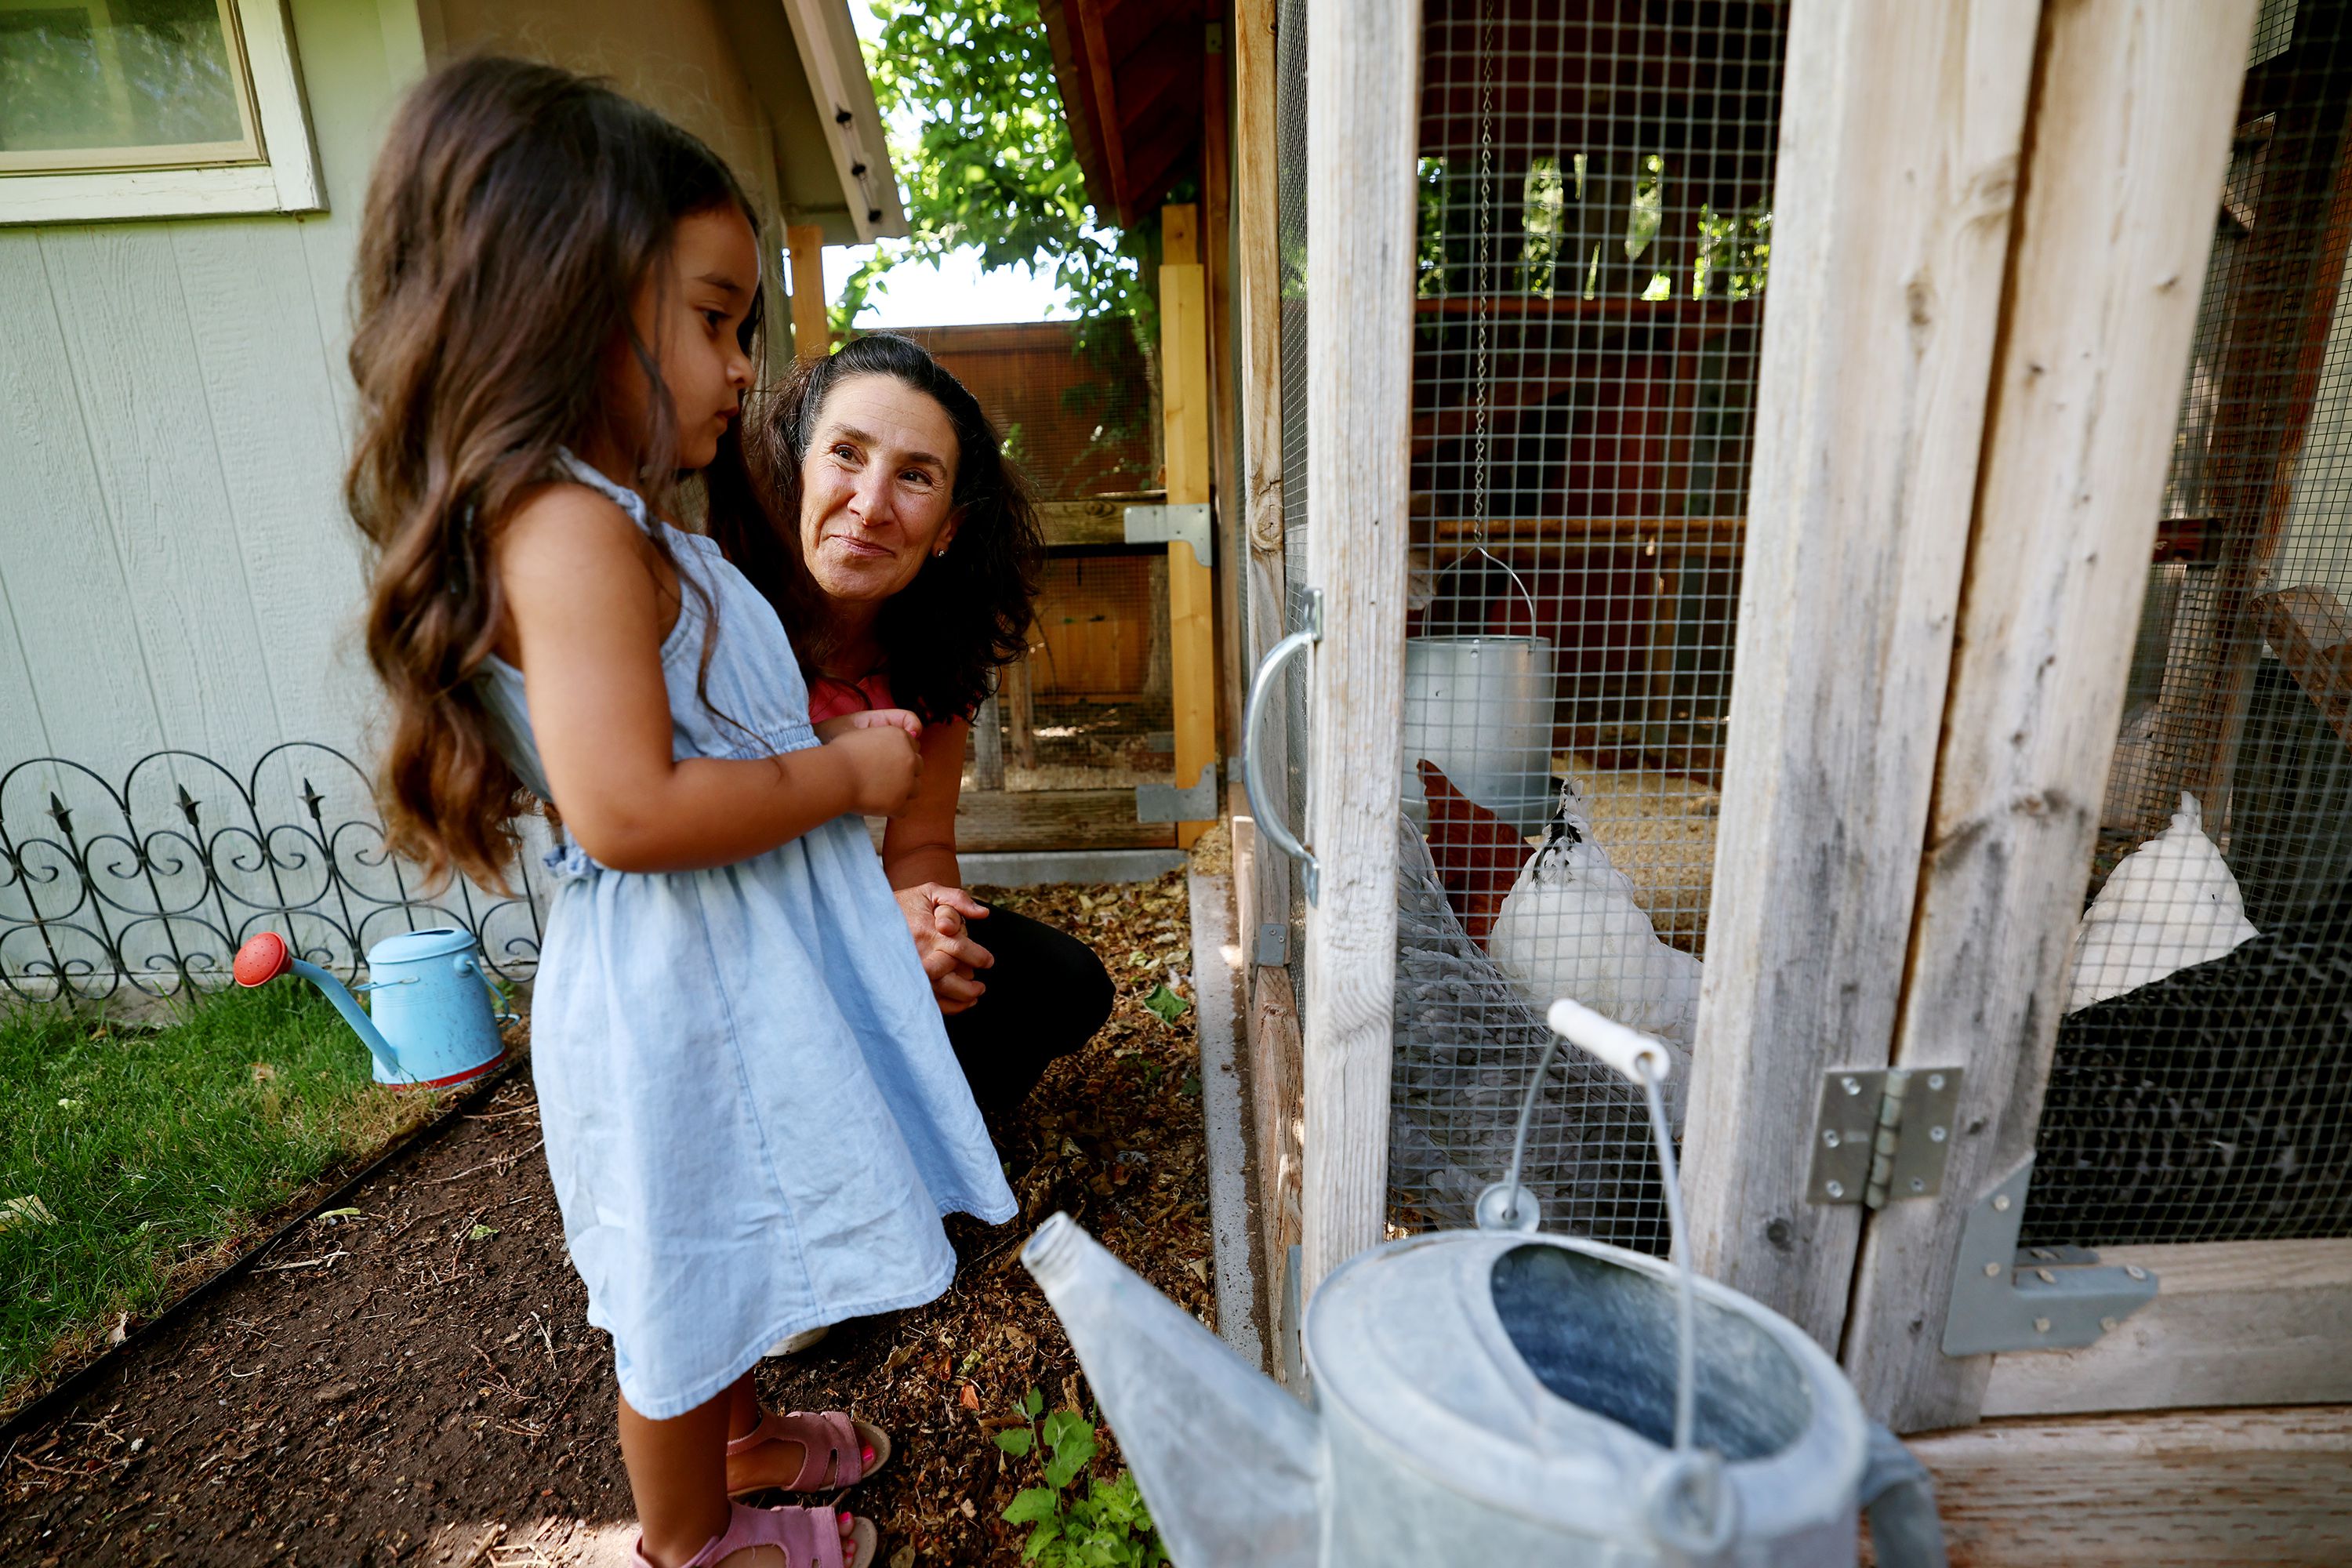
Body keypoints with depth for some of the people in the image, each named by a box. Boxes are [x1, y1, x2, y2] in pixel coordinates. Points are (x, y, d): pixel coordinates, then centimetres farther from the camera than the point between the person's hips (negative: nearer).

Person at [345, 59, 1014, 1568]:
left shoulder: (620, 523, 10)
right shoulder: (572, 532, -23)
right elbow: (628, 809, -32)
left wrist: (835, 750, 3)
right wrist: (846, 775, -21)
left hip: (725, 972, 10)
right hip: (675, 987, -10)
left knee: (726, 1248, 28)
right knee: (686, 1274, 15)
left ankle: (739, 1436, 54)